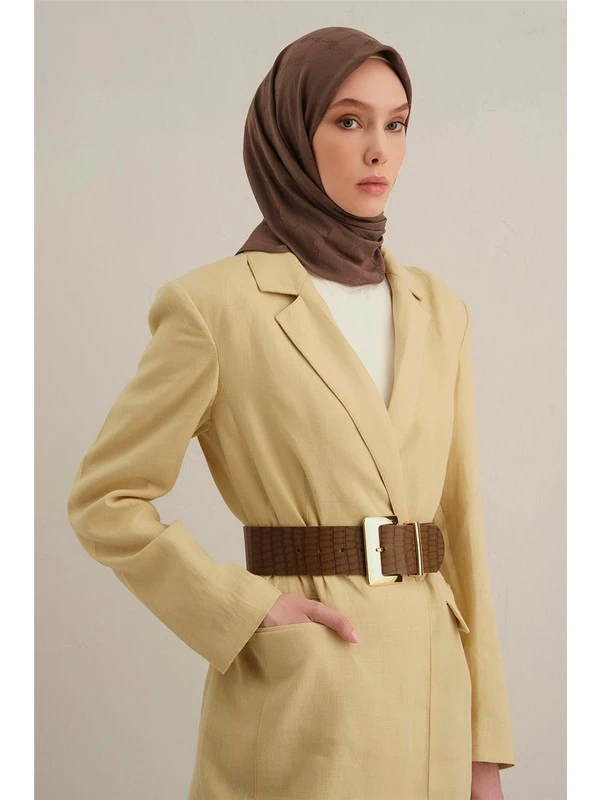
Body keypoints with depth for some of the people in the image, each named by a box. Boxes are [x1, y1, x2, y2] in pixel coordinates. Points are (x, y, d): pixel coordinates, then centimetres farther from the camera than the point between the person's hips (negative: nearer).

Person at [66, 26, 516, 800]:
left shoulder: (437, 311, 9)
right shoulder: (217, 303, -6)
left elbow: (461, 523, 10)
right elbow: (106, 501, -3)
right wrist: (247, 611, -11)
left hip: (427, 693, 5)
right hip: (298, 703, -5)